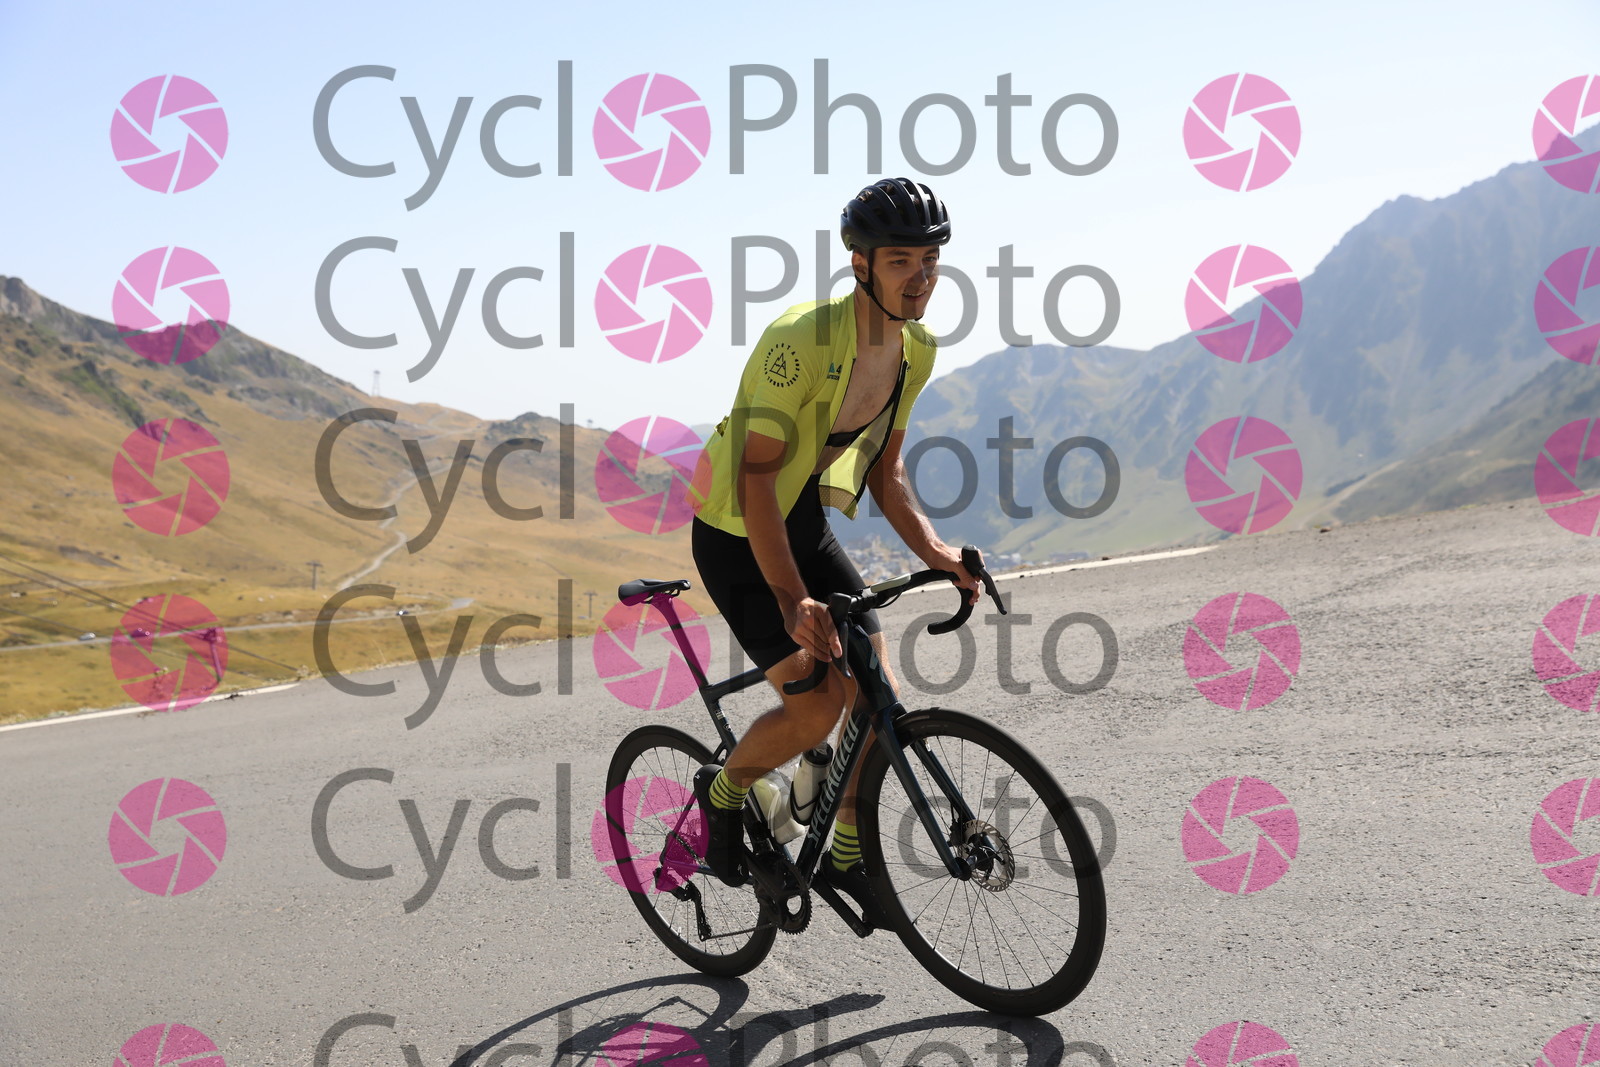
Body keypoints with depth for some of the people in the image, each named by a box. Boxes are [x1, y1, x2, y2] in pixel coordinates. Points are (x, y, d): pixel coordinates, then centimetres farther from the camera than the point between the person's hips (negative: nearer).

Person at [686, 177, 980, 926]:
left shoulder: (914, 350, -2)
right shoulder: (803, 340, -27)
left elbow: (884, 469, 6)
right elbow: (757, 475, -28)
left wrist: (932, 550, -9)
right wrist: (793, 600, -34)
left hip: (809, 527, 7)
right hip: (738, 537, -7)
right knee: (816, 708, -17)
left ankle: (847, 855, 21)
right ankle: (723, 792, 14)